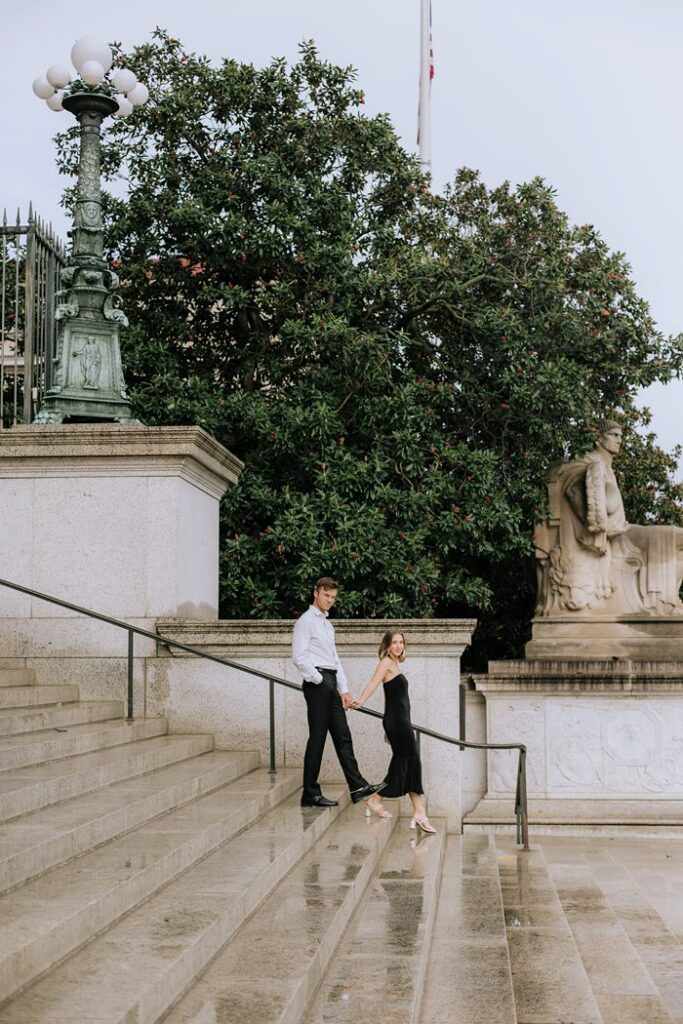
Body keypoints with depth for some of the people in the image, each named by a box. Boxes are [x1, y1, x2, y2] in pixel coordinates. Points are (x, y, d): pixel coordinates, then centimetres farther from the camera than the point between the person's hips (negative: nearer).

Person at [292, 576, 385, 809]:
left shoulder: (328, 624, 22)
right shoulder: (306, 621, -5)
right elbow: (299, 657, -13)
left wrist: (344, 690, 16)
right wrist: (319, 680, -14)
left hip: (330, 685, 9)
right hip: (317, 684, -9)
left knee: (343, 737, 5)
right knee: (317, 739, -7)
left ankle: (357, 787, 3)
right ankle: (310, 794, -3)